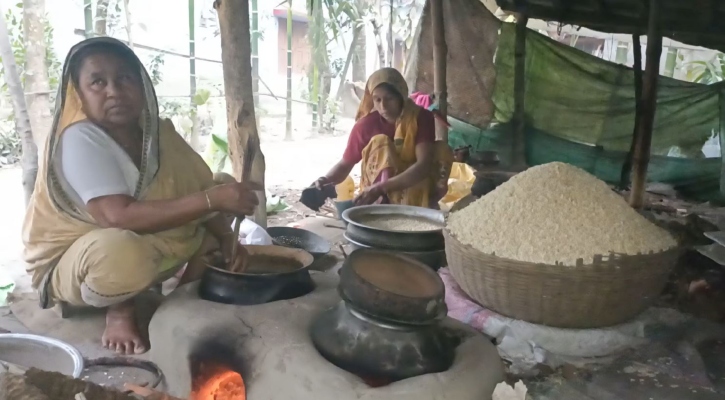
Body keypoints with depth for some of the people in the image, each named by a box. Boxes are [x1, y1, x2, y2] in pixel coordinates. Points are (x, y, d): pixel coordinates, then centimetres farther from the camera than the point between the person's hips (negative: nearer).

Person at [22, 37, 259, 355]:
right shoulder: (79, 139, -25)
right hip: (71, 264, -7)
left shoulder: (158, 131, -5)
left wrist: (226, 239, -17)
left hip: (150, 249, 7)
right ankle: (119, 311, -8)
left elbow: (200, 188, 0)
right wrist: (212, 199, -40)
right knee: (123, 250, -40)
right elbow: (120, 216, -37)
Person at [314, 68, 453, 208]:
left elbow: (424, 164, -29)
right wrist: (326, 180, -27)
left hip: (415, 192, 0)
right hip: (377, 196, 0)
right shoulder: (366, 124, -13)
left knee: (442, 149, -22)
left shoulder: (422, 117, -16)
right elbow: (345, 164, -4)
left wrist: (381, 188, -41)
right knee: (380, 142, -25)